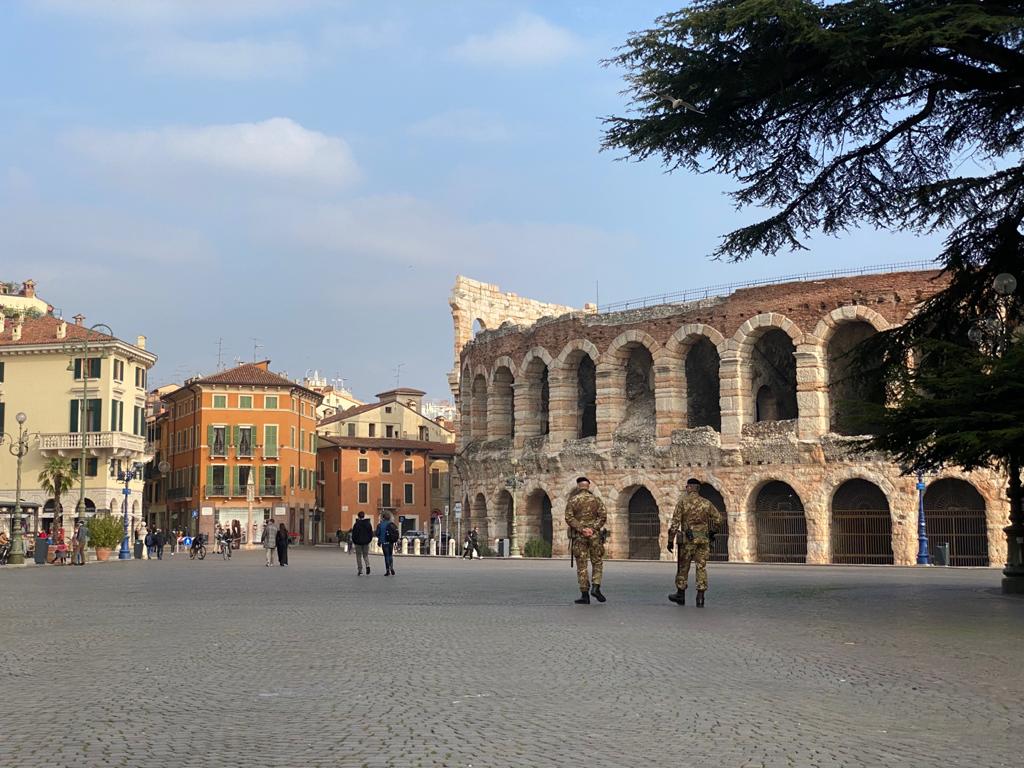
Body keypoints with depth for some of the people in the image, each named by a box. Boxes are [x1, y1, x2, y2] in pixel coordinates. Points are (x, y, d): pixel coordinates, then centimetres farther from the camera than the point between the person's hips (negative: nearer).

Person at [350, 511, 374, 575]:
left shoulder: (357, 524, -12)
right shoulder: (368, 523, 1)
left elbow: (354, 534, -9)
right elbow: (371, 533, 6)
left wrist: (354, 542, 4)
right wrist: (369, 540, 15)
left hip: (358, 542, -3)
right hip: (366, 542, 3)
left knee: (359, 556, 6)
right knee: (366, 555, 14)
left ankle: (360, 571, 5)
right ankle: (367, 565, -13)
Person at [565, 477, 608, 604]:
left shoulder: (572, 500, 2)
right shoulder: (596, 500, 6)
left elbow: (569, 518, -10)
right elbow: (603, 516, -6)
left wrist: (581, 530, -14)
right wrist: (593, 529, -13)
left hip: (579, 536, -1)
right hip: (595, 536, 1)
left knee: (581, 565, 3)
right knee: (597, 562, 13)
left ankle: (585, 595, 0)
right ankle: (596, 587, -7)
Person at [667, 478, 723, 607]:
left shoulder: (682, 502, -4)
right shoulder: (706, 503, 6)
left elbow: (675, 522, -8)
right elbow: (718, 519, 7)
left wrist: (671, 540, -4)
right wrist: (712, 531, 24)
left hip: (688, 539, -2)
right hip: (703, 539, 2)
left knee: (683, 567, 10)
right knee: (701, 567, 4)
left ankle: (681, 595, 19)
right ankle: (700, 598, 0)